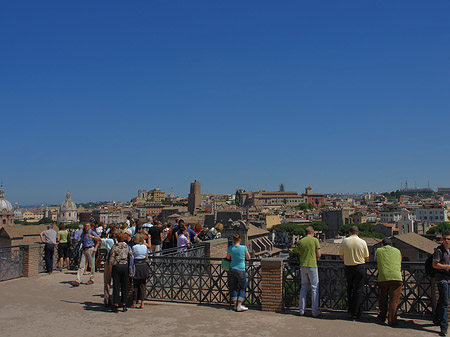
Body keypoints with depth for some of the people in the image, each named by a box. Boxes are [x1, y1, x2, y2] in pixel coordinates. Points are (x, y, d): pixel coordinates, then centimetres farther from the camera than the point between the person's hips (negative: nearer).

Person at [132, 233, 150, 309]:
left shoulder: (134, 247, -10)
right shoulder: (145, 247, 3)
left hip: (137, 266, -3)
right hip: (144, 266, 4)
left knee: (135, 285, 7)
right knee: (142, 285, 8)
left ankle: (134, 303, 14)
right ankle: (142, 303, 10)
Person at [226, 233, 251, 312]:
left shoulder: (230, 248, -6)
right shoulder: (244, 248, -13)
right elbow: (248, 258, 0)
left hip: (232, 269, 3)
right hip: (241, 270, -3)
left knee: (234, 288, 13)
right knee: (242, 288, 10)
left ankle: (235, 305, 17)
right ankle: (239, 306, 5)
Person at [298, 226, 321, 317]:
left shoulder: (300, 241, 5)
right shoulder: (315, 240, -4)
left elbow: (300, 254, 10)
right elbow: (318, 255, -3)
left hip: (303, 266, 4)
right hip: (312, 266, -4)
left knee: (303, 287, 13)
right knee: (314, 288, 4)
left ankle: (301, 310, 15)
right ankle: (315, 312, 7)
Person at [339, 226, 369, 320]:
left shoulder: (345, 241, -4)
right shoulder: (362, 242, -6)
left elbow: (341, 256, 1)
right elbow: (367, 258, 1)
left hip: (348, 268, 2)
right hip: (360, 268, -2)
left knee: (349, 289, 17)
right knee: (358, 290, 5)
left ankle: (350, 311, 23)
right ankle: (356, 313, 7)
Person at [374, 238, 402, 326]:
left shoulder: (379, 251, 16)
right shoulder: (397, 251, 21)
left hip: (383, 277, 0)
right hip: (396, 277, 0)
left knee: (383, 298, 17)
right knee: (394, 300, 3)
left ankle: (382, 316, 27)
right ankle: (392, 320, -1)